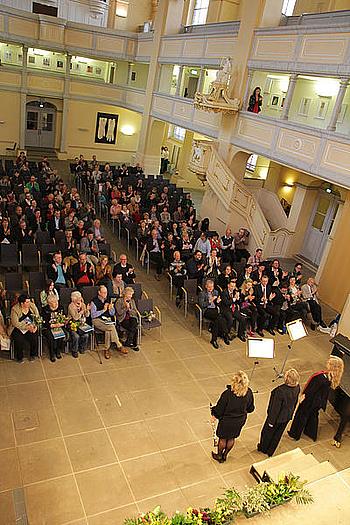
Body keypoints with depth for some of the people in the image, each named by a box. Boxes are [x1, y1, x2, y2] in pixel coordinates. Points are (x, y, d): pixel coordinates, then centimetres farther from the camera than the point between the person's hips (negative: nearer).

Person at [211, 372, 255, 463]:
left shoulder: (227, 394, -37)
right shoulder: (249, 393, -24)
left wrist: (214, 415, 0)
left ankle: (219, 456, 46)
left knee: (223, 439, 23)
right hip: (240, 420, 4)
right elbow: (250, 408, -5)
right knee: (232, 438, 28)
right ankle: (225, 455, 50)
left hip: (227, 421, -4)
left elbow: (219, 409, -20)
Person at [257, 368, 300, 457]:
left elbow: (276, 407, -26)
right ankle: (270, 452, 47)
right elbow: (295, 402, -1)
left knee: (268, 431, 23)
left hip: (277, 417, -6)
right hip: (287, 416, 6)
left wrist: (271, 421, -11)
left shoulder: (281, 391, -40)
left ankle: (263, 448, 48)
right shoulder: (297, 387, -19)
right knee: (278, 434, 26)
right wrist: (290, 414, 17)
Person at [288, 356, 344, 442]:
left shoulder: (322, 377, -37)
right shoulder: (333, 377, -13)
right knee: (313, 415, 28)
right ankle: (311, 434, 48)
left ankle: (295, 434, 33)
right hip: (319, 401, 7)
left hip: (311, 400, -7)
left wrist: (304, 395, -11)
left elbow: (312, 390, -26)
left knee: (302, 415, 15)